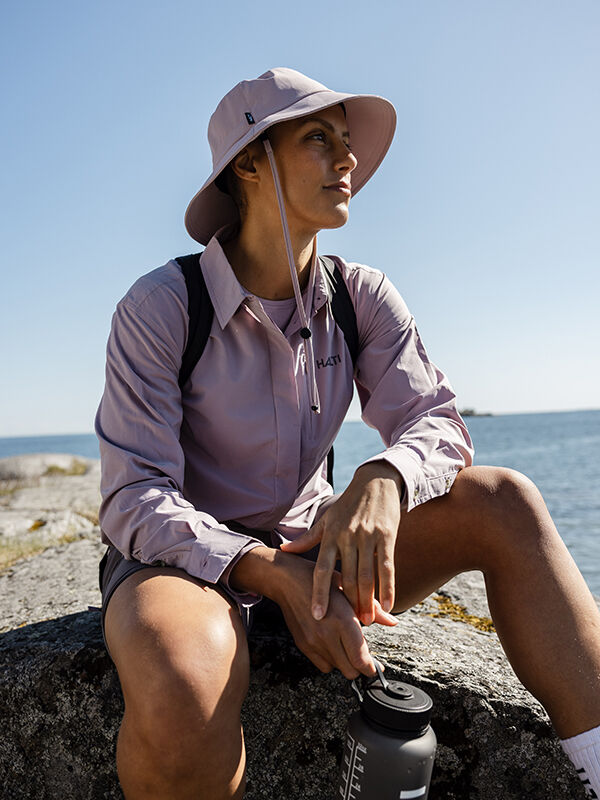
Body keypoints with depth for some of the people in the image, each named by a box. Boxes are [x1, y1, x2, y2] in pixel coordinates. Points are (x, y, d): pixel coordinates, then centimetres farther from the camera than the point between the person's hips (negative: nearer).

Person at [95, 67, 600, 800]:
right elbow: (133, 499, -18)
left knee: (503, 500, -16)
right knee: (184, 682, -40)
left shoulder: (360, 296, -3)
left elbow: (436, 421, -7)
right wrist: (274, 573, -32)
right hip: (184, 552, -3)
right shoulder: (160, 307, -16)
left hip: (309, 543, 4)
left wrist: (383, 478, -31)